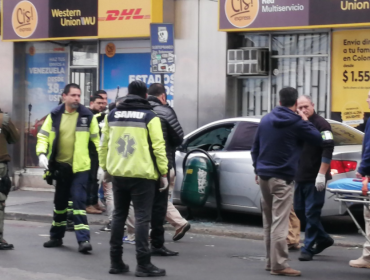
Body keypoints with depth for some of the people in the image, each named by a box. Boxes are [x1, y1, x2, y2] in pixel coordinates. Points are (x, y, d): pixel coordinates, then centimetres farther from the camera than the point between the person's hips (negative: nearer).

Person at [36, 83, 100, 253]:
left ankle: (83, 239, -12)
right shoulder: (54, 115, 2)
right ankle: (56, 236, 29)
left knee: (79, 201, -11)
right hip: (60, 166, 3)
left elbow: (97, 140, 0)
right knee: (60, 202, 15)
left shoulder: (88, 116, -4)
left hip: (80, 167, -3)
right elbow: (43, 136, 4)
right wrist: (42, 154, -14)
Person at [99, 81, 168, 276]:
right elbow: (158, 147, -9)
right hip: (142, 174, -5)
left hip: (118, 173, 5)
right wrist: (163, 173, -3)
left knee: (118, 216, 12)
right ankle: (143, 264, -7)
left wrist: (105, 167, 21)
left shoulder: (112, 115, 8)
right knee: (142, 218, -4)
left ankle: (116, 262, 14)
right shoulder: (149, 117, -6)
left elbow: (104, 144, 11)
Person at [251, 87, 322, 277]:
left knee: (268, 222, 14)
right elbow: (317, 139, -1)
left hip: (264, 176, 7)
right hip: (282, 179, -7)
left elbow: (255, 148, 15)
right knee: (279, 223, -9)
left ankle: (271, 261, 19)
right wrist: (305, 121, 10)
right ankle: (279, 265, -11)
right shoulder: (296, 123, -9)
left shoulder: (266, 120, 10)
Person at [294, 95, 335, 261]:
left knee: (311, 213, -4)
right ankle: (323, 239, 26)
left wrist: (321, 174, -22)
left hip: (315, 179, -8)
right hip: (300, 177, 8)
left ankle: (308, 248, 3)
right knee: (300, 210, 11)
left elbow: (328, 149, -17)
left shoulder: (321, 124, -9)